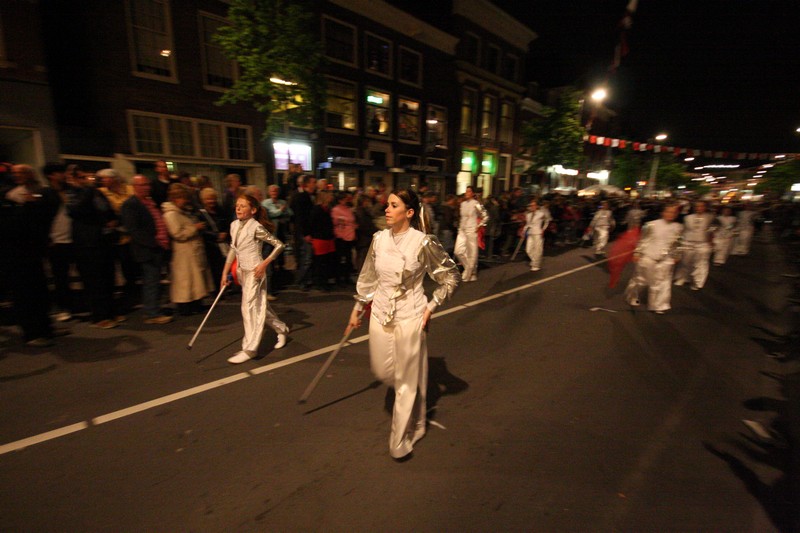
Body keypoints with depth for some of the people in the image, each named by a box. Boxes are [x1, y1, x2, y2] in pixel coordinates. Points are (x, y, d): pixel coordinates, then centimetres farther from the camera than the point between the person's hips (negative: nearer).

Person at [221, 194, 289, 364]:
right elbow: (233, 250, 15)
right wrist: (225, 272, 14)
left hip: (254, 271, -7)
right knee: (259, 305, 16)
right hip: (242, 271, 8)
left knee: (249, 307, -6)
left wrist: (264, 264, -19)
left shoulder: (256, 227, -14)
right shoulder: (234, 225, 7)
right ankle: (281, 329, 35)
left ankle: (249, 349, 3)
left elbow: (279, 245, -14)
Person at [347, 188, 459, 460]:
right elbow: (367, 278, 10)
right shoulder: (379, 239, -1)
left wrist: (431, 306, -8)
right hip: (380, 314, 5)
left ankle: (402, 439, 30)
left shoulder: (423, 242, -15)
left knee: (407, 379, 9)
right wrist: (357, 309, 13)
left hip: (410, 317, -5)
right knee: (382, 371, 18)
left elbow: (450, 276, -5)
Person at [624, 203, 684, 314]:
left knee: (661, 283, 6)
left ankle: (658, 305, 19)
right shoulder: (652, 225, -9)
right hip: (647, 257, -3)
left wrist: (676, 256, 17)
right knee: (640, 279, 11)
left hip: (665, 260, 3)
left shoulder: (678, 227, 2)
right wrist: (637, 253, -4)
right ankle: (632, 296, 34)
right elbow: (642, 240, -3)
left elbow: (677, 244, 14)